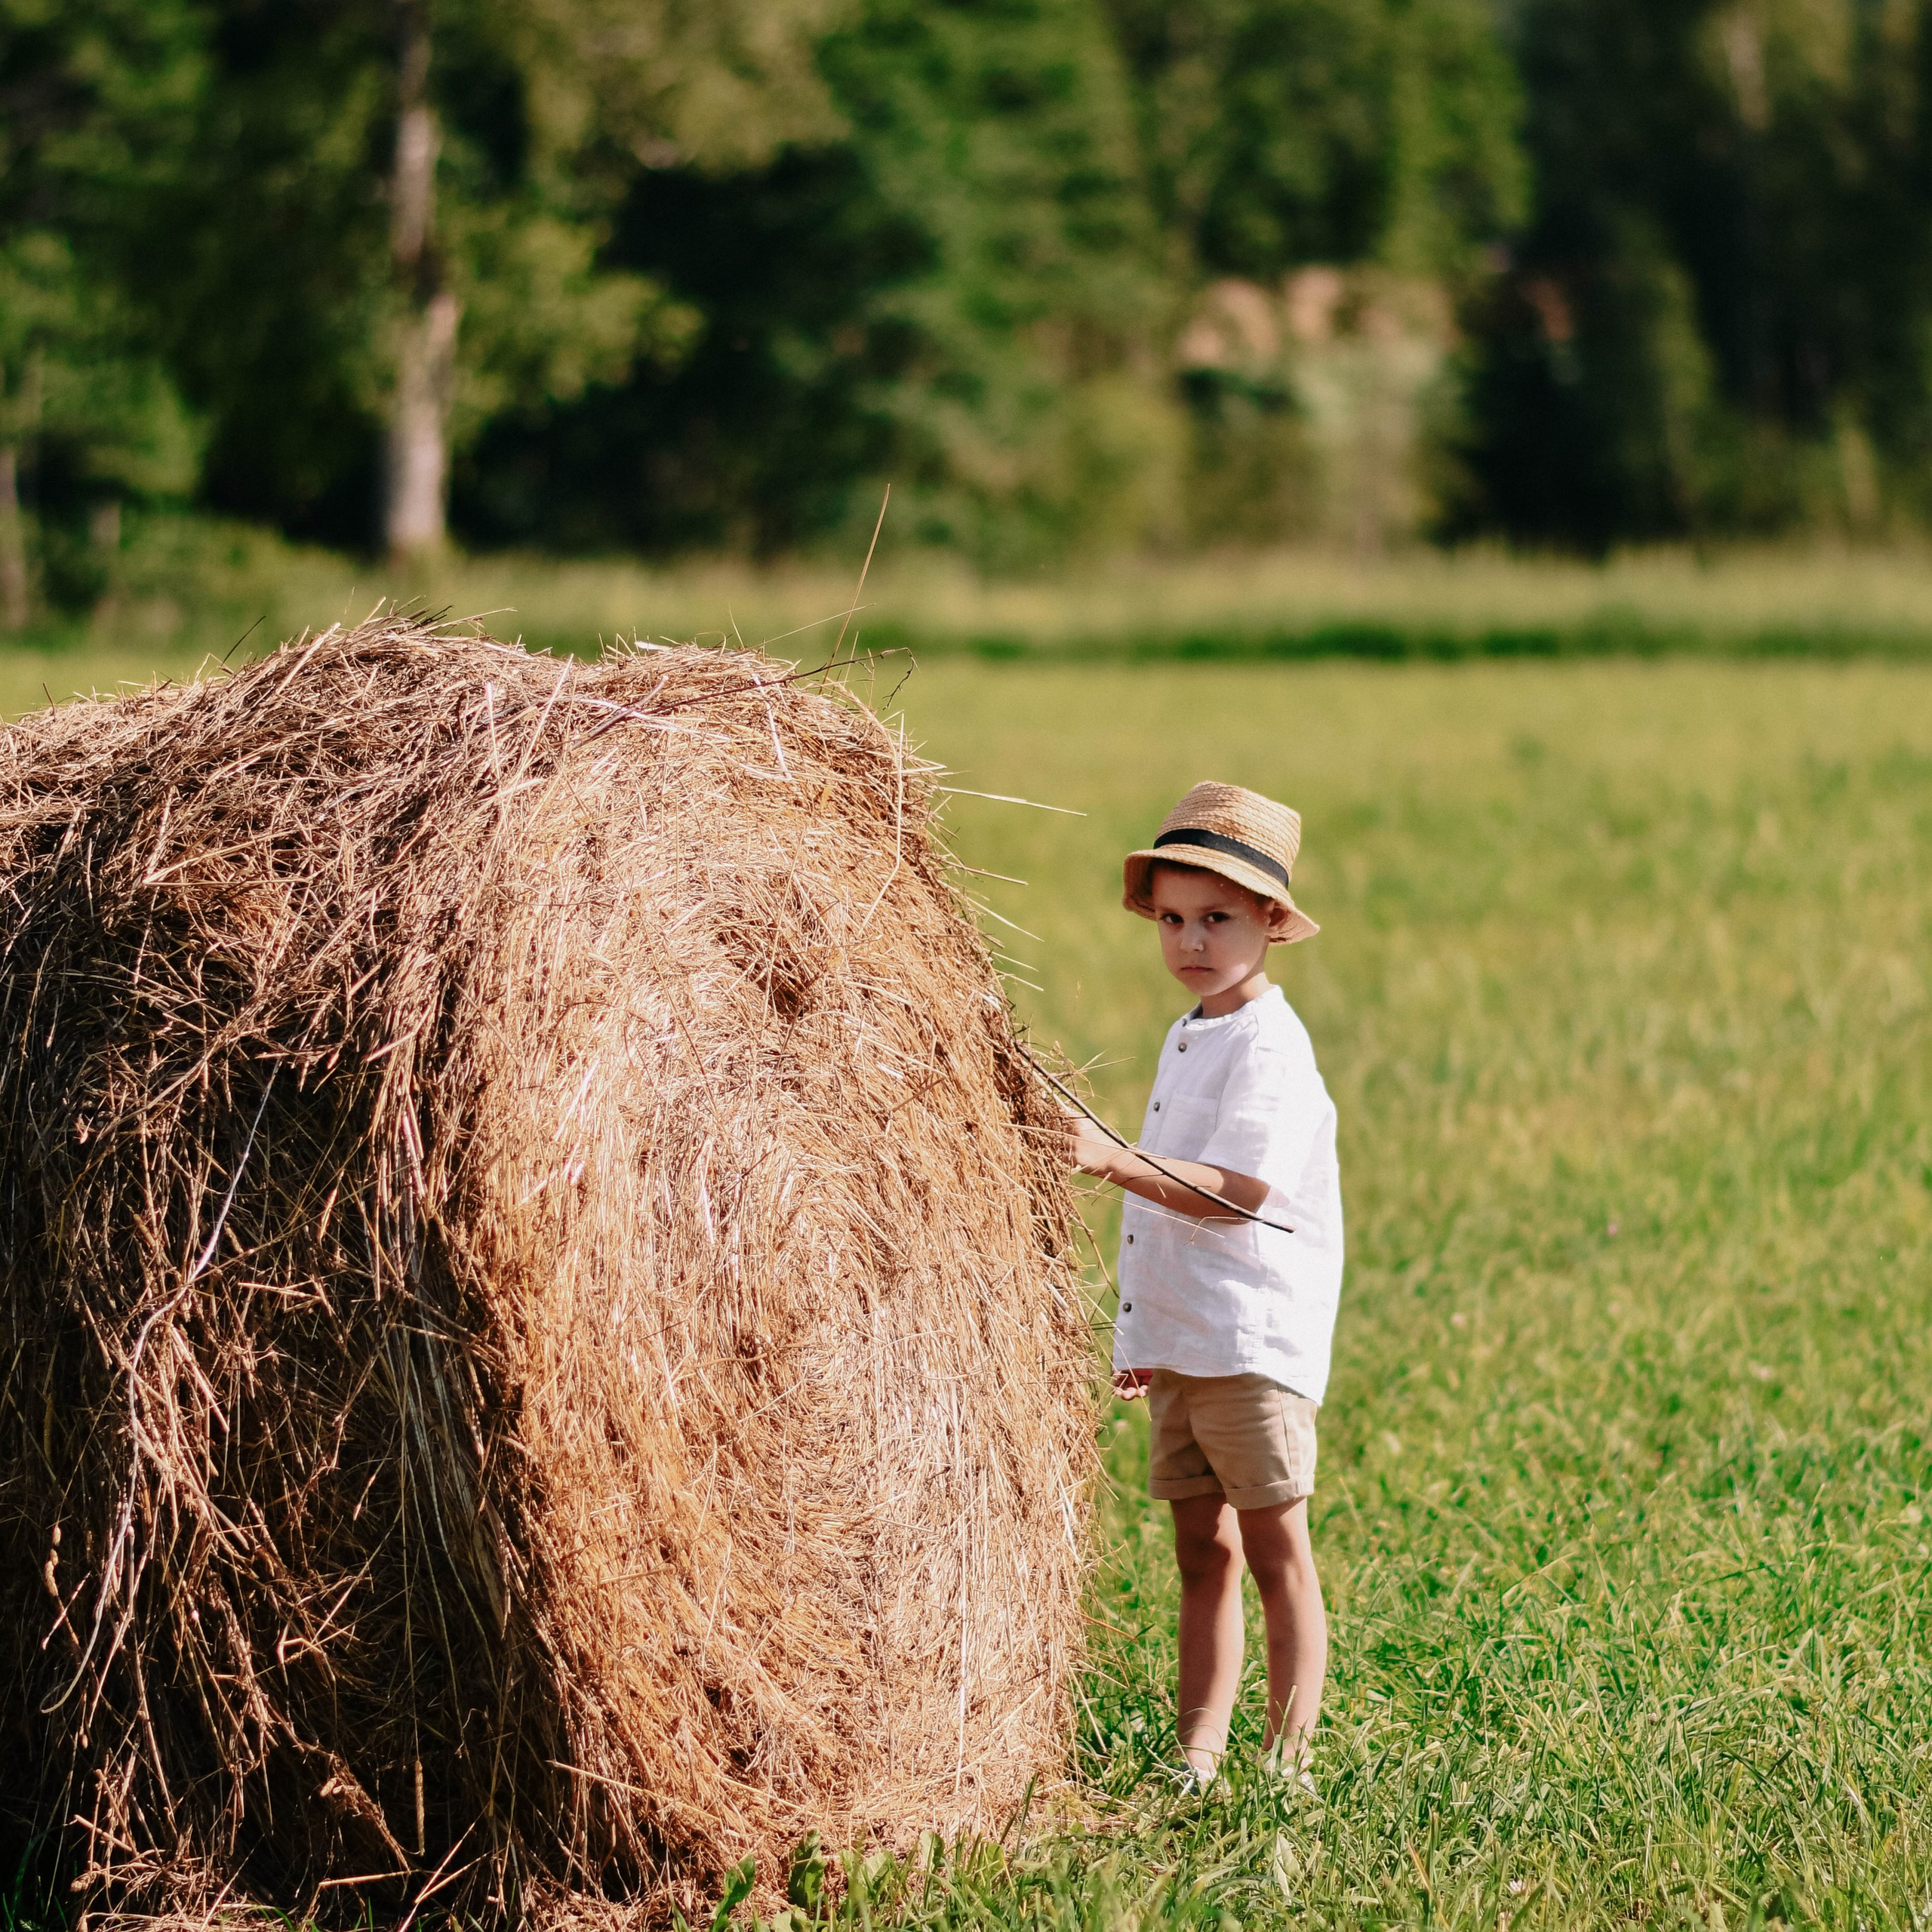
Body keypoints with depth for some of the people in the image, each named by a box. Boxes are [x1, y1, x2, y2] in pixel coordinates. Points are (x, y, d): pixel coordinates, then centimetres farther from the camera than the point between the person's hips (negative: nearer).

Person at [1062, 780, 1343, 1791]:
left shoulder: (1270, 1045, -13)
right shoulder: (1189, 1036, 15)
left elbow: (1238, 1192, -23)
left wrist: (1116, 1161, -31)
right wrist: (1144, 1337, 21)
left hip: (1253, 1341, -9)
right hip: (1175, 1340, 9)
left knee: (1274, 1549, -4)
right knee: (1201, 1549, 9)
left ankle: (1287, 1760, -1)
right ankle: (1197, 1758, 12)